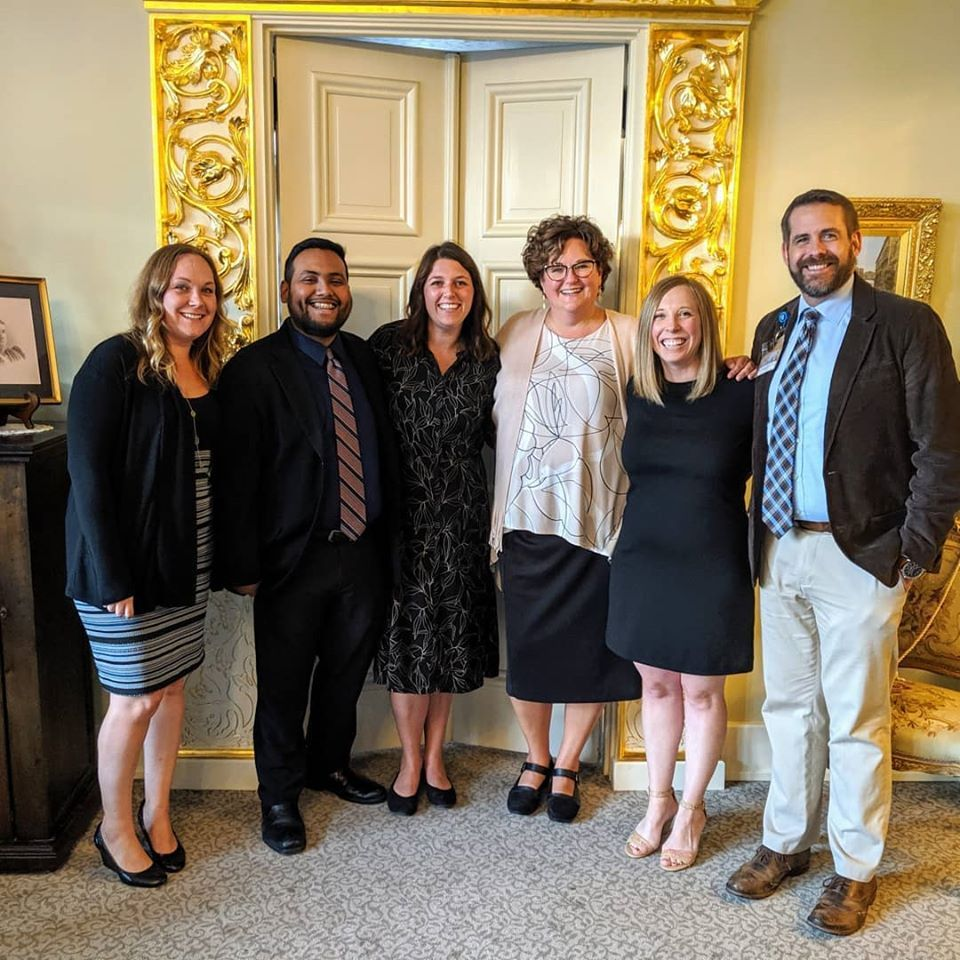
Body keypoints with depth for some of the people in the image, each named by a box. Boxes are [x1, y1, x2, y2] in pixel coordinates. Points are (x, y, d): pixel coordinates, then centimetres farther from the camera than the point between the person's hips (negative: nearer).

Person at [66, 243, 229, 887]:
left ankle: (157, 814, 33)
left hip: (186, 563, 6)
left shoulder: (207, 373, 7)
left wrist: (227, 558, 4)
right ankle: (115, 827, 27)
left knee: (173, 687, 14)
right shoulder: (116, 363, -13)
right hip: (125, 563, -6)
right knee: (136, 700, 4)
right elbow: (87, 469, -16)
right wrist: (112, 576, -19)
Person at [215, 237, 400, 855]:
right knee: (284, 686, 11)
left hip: (364, 551, 5)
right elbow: (237, 476, -12)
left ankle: (330, 765, 45)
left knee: (347, 672, 20)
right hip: (293, 559, -5)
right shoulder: (254, 368, -10)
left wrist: (388, 536, 8)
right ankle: (280, 798, 33)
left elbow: (385, 450, 10)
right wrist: (243, 567, -12)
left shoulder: (364, 359, 6)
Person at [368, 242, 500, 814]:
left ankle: (435, 757, 30)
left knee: (452, 636, 11)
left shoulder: (488, 358, 4)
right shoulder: (389, 344, -4)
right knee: (406, 635, 5)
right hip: (403, 513, -2)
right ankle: (411, 760, 25)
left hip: (462, 515, 2)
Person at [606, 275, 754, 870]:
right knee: (656, 685, 15)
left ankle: (692, 808, 31)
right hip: (642, 559, 4)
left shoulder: (742, 394, -9)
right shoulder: (637, 397, 3)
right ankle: (659, 802, 34)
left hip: (712, 565, -3)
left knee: (702, 691, 10)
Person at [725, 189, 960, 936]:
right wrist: (757, 531, 5)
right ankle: (786, 843, 34)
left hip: (859, 553, -5)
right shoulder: (772, 330, 10)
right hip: (778, 548, 5)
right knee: (789, 706, 17)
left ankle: (856, 869, 25)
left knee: (856, 720, 6)